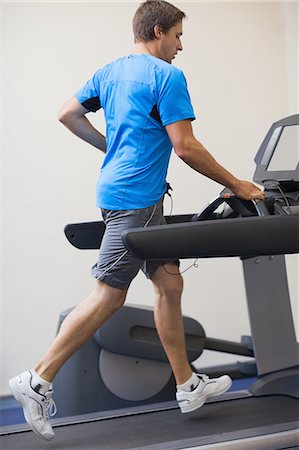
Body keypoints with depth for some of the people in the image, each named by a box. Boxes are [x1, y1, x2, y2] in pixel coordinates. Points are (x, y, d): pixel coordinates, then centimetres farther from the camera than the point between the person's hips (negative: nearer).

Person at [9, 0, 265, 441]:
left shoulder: (110, 71, 16)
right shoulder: (167, 76, -9)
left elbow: (68, 114, 17)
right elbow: (185, 147, -14)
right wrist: (236, 185, -5)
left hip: (117, 188, 10)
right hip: (135, 198, -10)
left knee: (169, 283, 12)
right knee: (108, 296, -5)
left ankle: (187, 385, 21)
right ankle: (39, 381, 2)